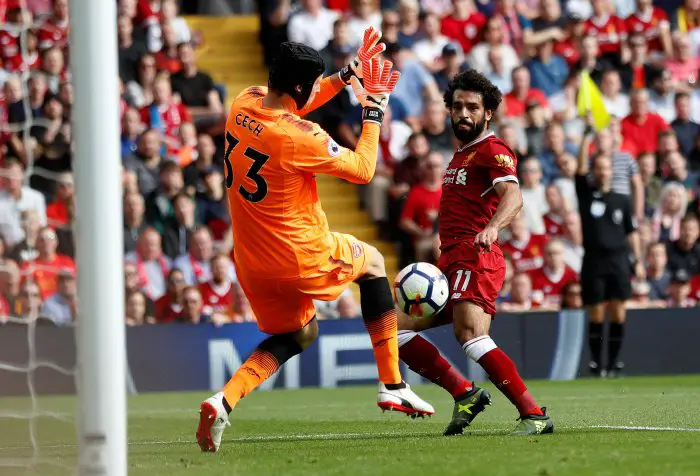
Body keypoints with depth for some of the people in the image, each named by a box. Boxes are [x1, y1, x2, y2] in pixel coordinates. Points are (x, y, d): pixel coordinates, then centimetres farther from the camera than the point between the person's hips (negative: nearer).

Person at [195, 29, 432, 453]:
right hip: (303, 256, -6)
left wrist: (349, 75, 14)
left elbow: (294, 104, 18)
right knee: (373, 263, 24)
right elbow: (363, 170, -12)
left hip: (251, 261, 6)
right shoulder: (299, 137, -26)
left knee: (299, 334, 26)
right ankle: (393, 385, 23)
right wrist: (374, 108, -3)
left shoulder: (244, 104, -5)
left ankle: (223, 401, 0)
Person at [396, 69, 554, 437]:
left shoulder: (492, 150, -4)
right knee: (396, 329, 3)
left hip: (475, 258, -10)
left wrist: (492, 227, -43)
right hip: (451, 261, 10)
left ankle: (534, 415, -30)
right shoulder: (460, 155, 25)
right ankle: (465, 394, 1)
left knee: (470, 335, -28)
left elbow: (513, 196, -23)